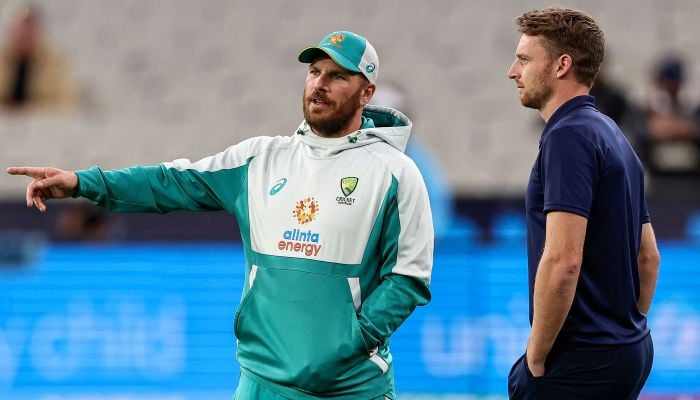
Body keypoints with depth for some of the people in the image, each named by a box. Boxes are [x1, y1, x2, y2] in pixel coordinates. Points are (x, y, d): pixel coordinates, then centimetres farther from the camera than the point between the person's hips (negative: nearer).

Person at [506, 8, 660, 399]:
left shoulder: (569, 136, -15)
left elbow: (562, 260, -24)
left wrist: (535, 357, -15)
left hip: (580, 362, -10)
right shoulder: (613, 136, 16)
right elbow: (648, 256, 21)